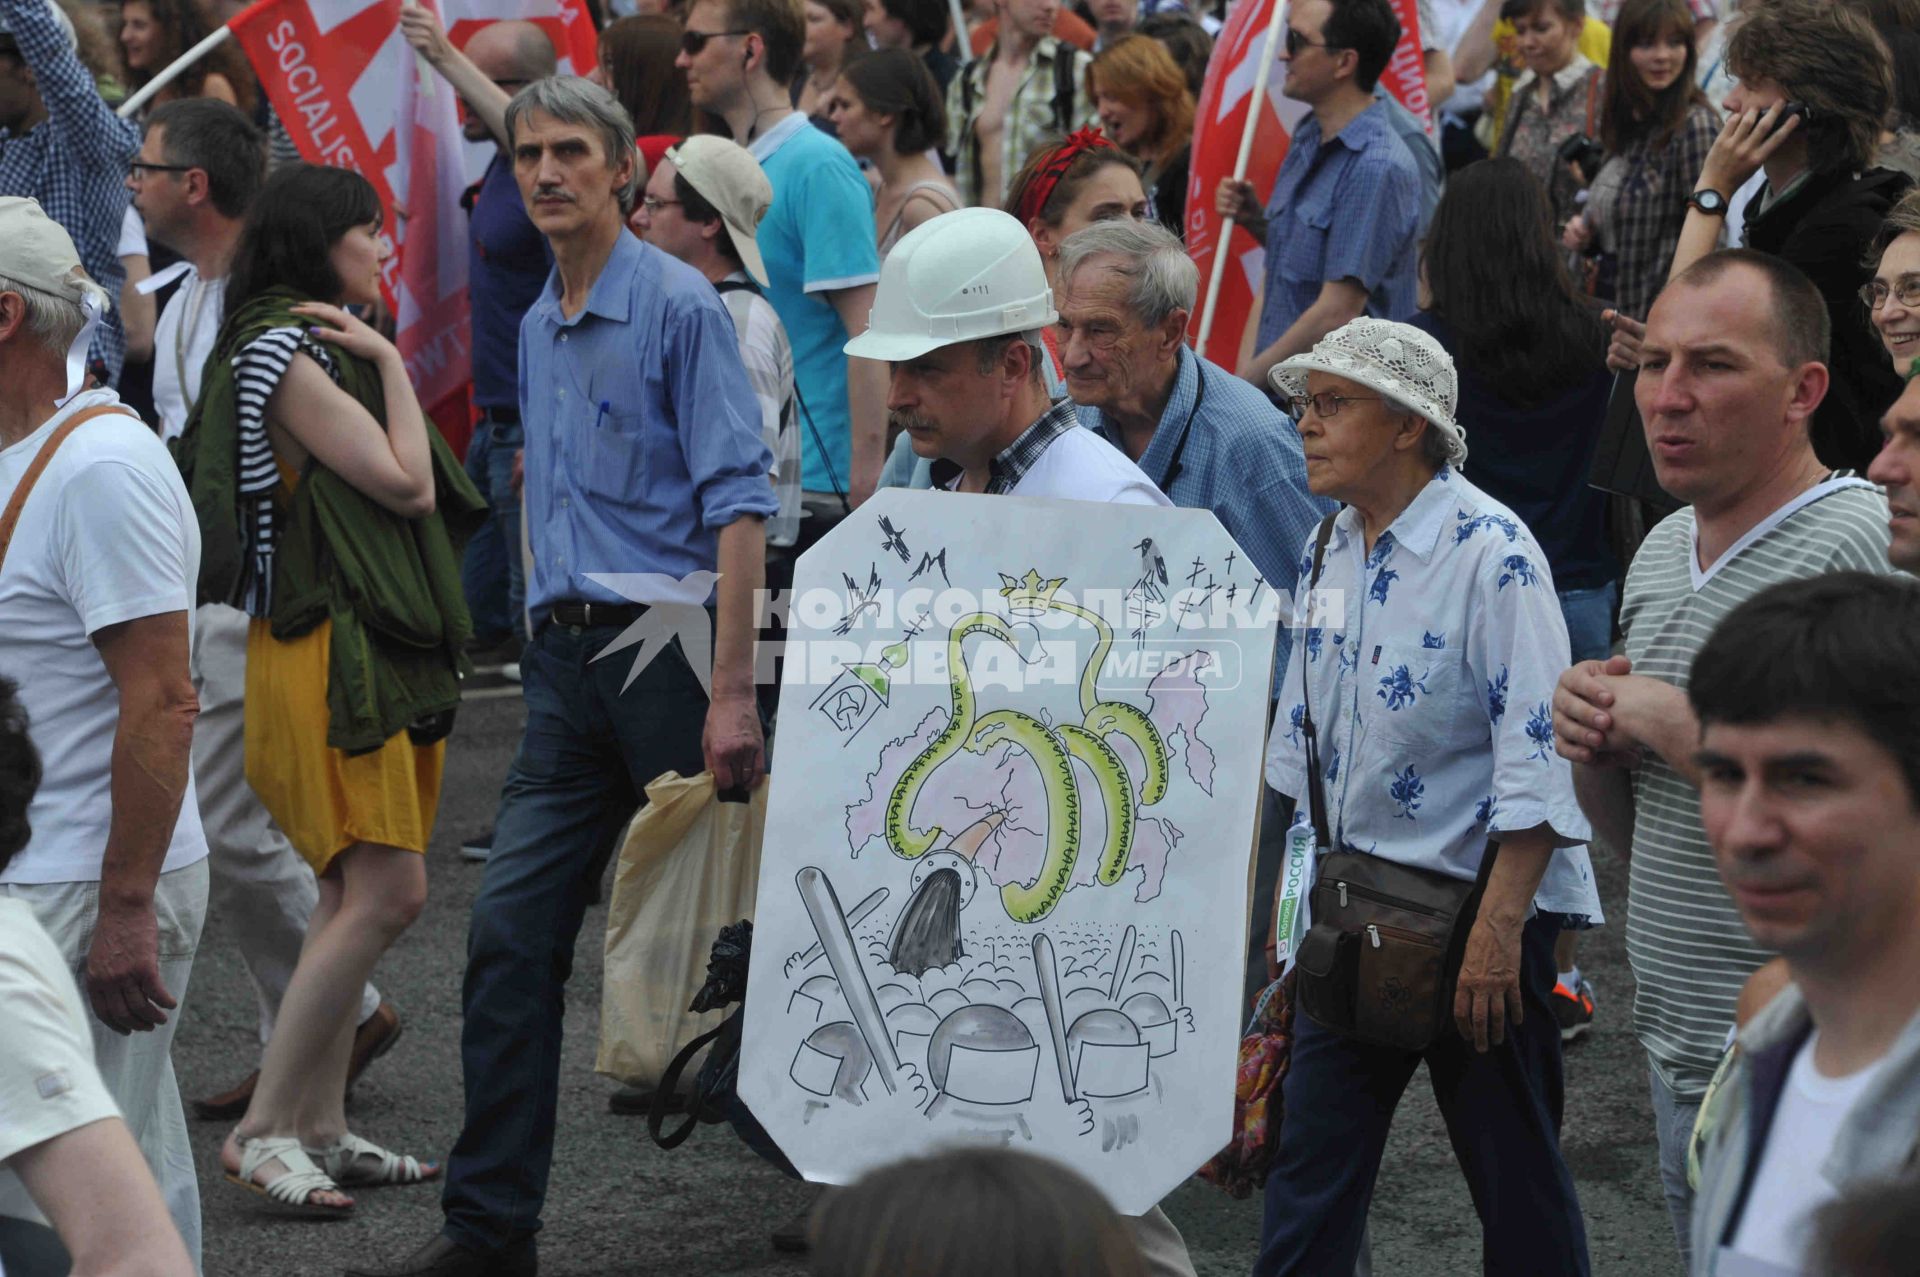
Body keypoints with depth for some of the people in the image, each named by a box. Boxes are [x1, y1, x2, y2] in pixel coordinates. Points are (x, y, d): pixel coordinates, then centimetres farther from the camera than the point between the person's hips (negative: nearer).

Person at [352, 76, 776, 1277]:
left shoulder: (678, 303, -8)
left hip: (667, 639, -7)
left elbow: (738, 498, -14)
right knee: (512, 933, 0)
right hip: (567, 651, 7)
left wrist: (731, 691, -21)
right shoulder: (538, 326, 15)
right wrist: (557, 628, 13)